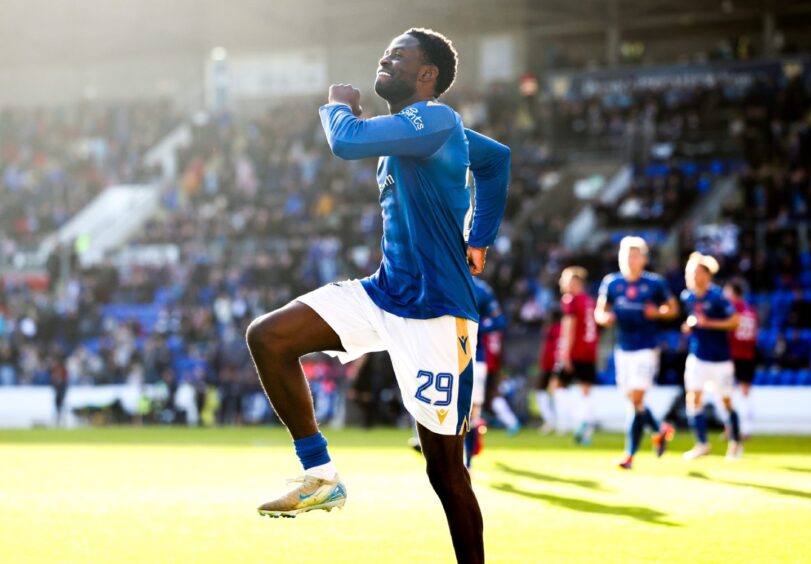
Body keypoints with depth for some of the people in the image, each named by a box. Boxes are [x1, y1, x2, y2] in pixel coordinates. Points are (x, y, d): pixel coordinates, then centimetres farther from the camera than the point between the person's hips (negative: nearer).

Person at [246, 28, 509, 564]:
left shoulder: (435, 120, -14)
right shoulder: (412, 129, 14)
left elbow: (347, 141, -28)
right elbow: (497, 158, 31)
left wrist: (339, 106, -6)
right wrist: (479, 241, 30)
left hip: (435, 311, -9)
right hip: (384, 293, 9)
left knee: (445, 466, -3)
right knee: (268, 336, -6)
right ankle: (321, 477, 0)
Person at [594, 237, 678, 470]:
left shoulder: (655, 283, -3)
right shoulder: (611, 282, 4)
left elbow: (673, 308, 7)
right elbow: (599, 311, 10)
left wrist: (657, 312, -14)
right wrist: (604, 317, -13)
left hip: (646, 350, -4)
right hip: (623, 350, 4)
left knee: (636, 400, -11)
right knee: (632, 400, 10)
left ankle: (630, 454, -6)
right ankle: (660, 430, 35)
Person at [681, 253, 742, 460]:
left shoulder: (717, 296, -14)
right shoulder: (687, 296, 3)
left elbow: (734, 321, -17)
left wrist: (709, 323, -24)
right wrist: (688, 326, -2)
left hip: (720, 358, -4)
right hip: (697, 356, 4)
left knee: (726, 401, 6)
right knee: (693, 398, -6)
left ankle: (735, 443, 23)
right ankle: (702, 444, 2)